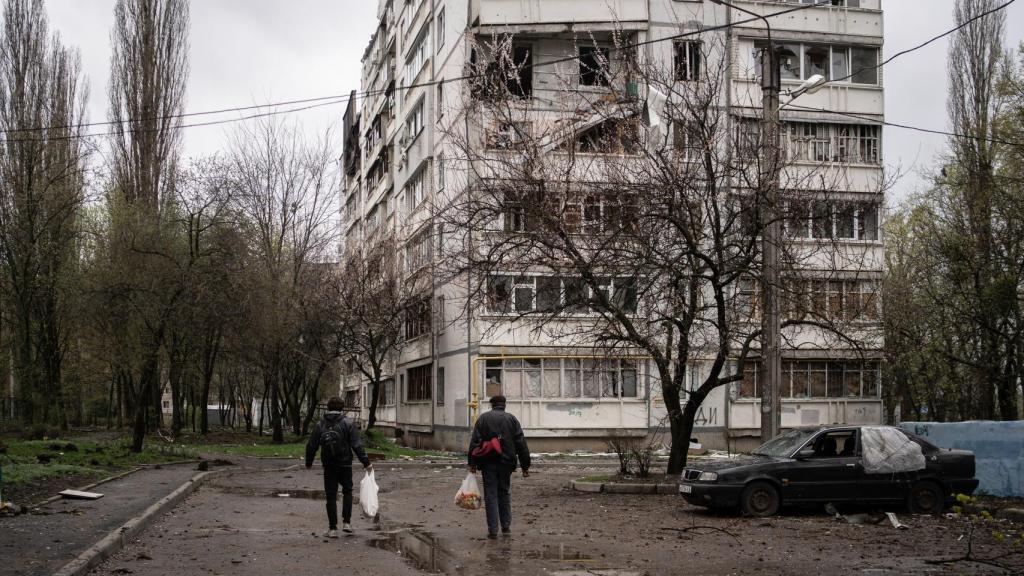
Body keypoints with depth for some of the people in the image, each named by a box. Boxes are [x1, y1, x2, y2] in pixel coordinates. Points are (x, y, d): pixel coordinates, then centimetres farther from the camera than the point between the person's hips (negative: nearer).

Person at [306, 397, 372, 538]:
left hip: (328, 467, 1)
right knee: (347, 491, 19)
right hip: (345, 465, -1)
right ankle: (346, 522, 10)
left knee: (331, 496, 7)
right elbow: (357, 446, -11)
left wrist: (308, 463, 19)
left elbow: (311, 445, 5)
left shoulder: (320, 425, 1)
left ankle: (332, 529, 5)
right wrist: (366, 462, -7)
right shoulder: (348, 424, -6)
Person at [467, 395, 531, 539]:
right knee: (505, 493, 16)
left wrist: (472, 463, -2)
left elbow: (474, 442, -4)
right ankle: (506, 527, 17)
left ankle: (492, 530, -1)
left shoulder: (483, 418, 3)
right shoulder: (512, 419, 6)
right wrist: (525, 466, 6)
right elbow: (521, 444, 4)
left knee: (490, 495, 2)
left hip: (488, 463, -1)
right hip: (506, 462, 1)